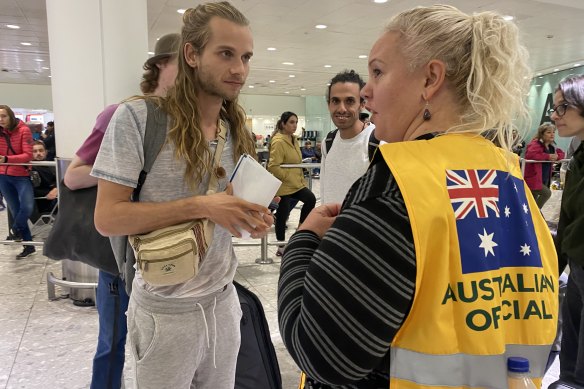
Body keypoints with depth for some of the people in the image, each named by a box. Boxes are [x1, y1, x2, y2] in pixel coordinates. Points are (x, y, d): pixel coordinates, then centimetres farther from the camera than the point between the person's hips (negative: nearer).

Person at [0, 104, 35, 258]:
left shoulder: (23, 130, -10)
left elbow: (28, 155, -17)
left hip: (21, 176, -4)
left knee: (27, 207, -20)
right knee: (16, 211, 9)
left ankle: (16, 228, 15)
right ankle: (28, 246, 20)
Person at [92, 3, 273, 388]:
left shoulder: (237, 131, 3)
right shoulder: (138, 117, -15)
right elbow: (107, 218, -18)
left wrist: (248, 219, -11)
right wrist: (199, 206, -27)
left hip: (223, 301, 5)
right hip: (166, 311, -5)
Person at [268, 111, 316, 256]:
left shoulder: (293, 139, 11)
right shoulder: (278, 142, -18)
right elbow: (273, 167, -23)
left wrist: (301, 179, 16)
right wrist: (288, 177, -18)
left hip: (296, 183, 8)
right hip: (283, 185, -8)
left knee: (310, 199, -5)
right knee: (282, 214, 2)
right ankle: (281, 246, 17)